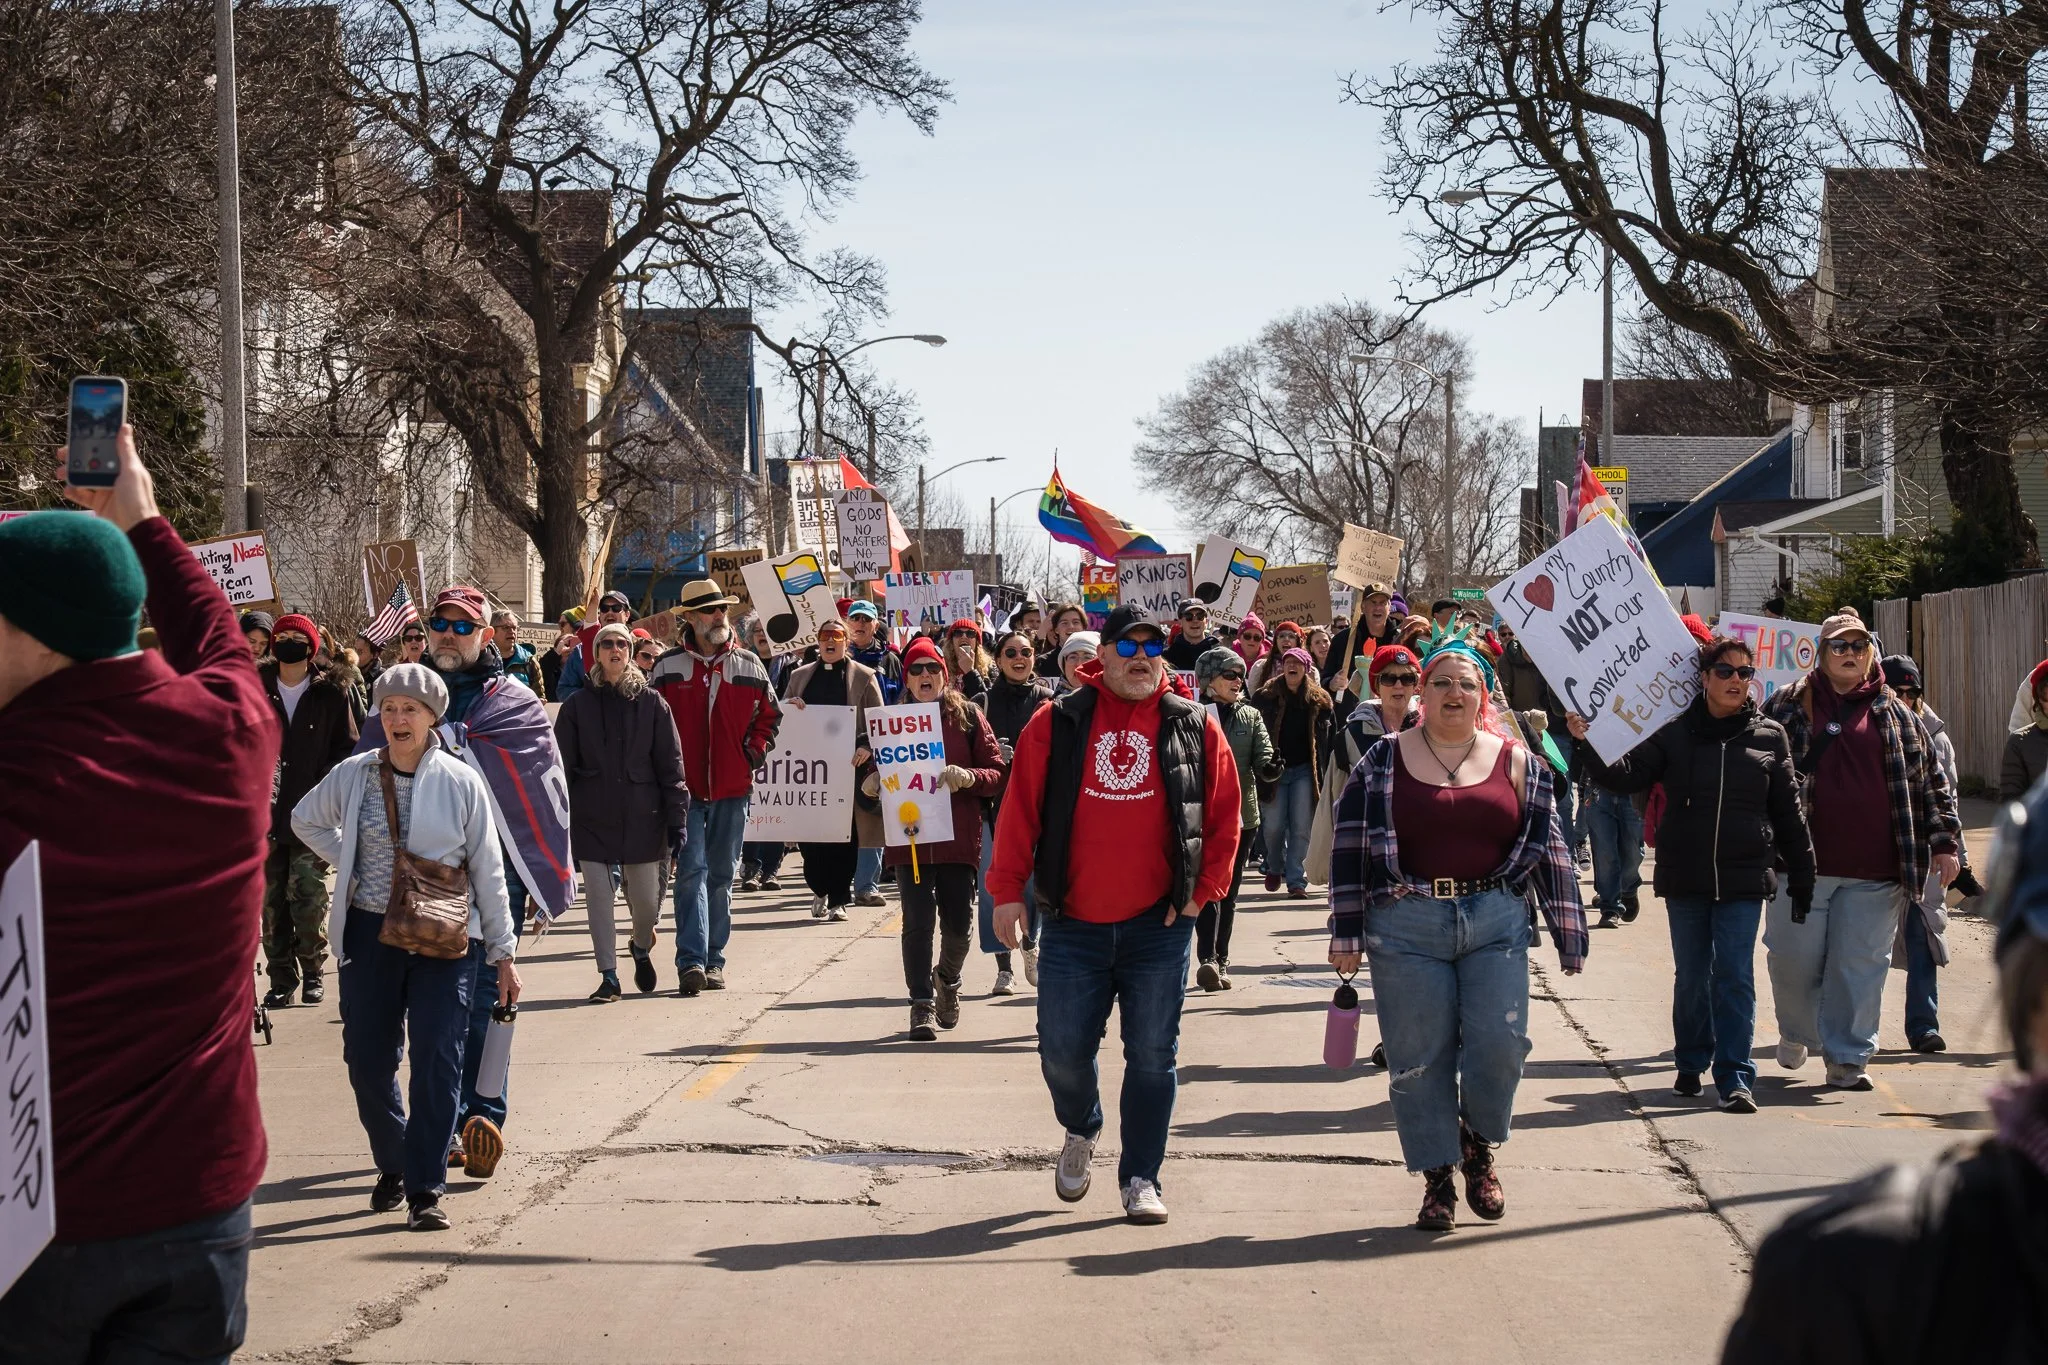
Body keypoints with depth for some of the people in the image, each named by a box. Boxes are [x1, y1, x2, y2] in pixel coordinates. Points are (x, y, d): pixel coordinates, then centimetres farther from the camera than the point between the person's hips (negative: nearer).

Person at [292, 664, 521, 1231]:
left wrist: (504, 953, 3)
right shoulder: (355, 775, 2)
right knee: (367, 1059, 5)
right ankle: (393, 1166, 27)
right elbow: (305, 820, 21)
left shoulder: (461, 783, -2)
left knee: (437, 1058, -9)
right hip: (370, 933, 2)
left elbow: (488, 871, 2)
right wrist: (349, 865, 7)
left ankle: (426, 1189, -4)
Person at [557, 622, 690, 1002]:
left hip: (642, 817, 0)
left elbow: (670, 764, 1)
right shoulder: (578, 705, 3)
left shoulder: (651, 703, 2)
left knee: (646, 900, 6)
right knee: (598, 899, -1)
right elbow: (563, 766, 3)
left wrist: (676, 819, -4)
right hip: (592, 820, 0)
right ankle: (609, 977, 10)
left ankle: (641, 947, 37)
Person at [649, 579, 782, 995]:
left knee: (721, 875, 9)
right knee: (692, 871, -12)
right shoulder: (668, 667, 1)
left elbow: (770, 713, 18)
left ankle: (714, 961, 16)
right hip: (685, 788, -2)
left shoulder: (748, 665, 7)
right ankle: (691, 961, -17)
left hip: (732, 788, 3)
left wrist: (755, 750, 4)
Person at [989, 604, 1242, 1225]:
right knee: (1064, 1051, 4)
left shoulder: (1195, 728, 3)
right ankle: (1080, 1130, 35)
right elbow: (1020, 809, 1)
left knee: (1152, 1056, 3)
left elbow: (1224, 818, 7)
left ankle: (1141, 1179, 13)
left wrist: (1204, 890, -1)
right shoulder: (1057, 724, 1)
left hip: (1159, 924, 0)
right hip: (1072, 924, 0)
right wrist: (1008, 889, -4)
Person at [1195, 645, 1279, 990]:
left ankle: (1219, 961, 17)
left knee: (1228, 891, 10)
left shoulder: (1251, 716, 11)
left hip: (1242, 816, 4)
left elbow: (1263, 760, 1)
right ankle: (1208, 959, -24)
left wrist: (1271, 767, -21)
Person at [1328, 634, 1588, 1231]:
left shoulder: (1515, 762, 8)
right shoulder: (1385, 761, 4)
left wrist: (1568, 934, 8)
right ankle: (1437, 1180, 13)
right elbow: (1350, 847, 3)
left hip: (1495, 922, 1)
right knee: (1419, 1059, 1)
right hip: (1406, 928, -1)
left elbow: (1548, 847, 10)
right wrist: (1347, 934, -2)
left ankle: (1479, 1146, 19)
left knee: (1499, 1045, -8)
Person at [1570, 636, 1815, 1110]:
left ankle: (1735, 1077, -2)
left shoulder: (1768, 737, 2)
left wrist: (1801, 877, 7)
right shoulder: (1675, 733, 0)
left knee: (1735, 976, -5)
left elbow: (1788, 812, 7)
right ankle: (1691, 1062, 28)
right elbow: (1626, 775, -5)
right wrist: (1587, 743, -21)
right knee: (1690, 976, 12)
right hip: (1685, 876, 1)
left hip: (1744, 878, -1)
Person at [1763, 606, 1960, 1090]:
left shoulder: (1896, 716, 11)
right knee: (1794, 959, 3)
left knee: (1860, 966, 1)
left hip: (1874, 873, 1)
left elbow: (1932, 783, 14)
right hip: (1803, 866, -1)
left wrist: (1943, 842, 7)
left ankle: (1847, 1059, 10)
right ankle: (1796, 1032, 29)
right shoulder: (1789, 705, 5)